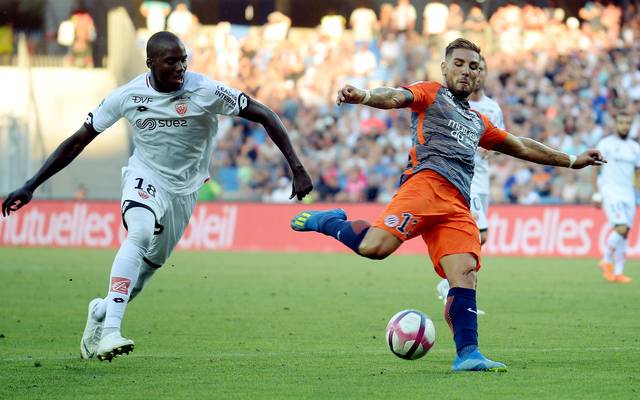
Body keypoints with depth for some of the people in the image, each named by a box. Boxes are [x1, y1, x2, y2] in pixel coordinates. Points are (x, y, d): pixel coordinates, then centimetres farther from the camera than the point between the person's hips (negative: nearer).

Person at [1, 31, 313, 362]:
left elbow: (264, 116, -15)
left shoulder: (205, 91, -19)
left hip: (184, 191, 2)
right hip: (145, 177, -2)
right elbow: (78, 141, -5)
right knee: (140, 232, -31)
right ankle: (110, 331, -38)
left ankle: (101, 311, 38)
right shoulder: (129, 96, -13)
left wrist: (296, 167, -21)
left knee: (148, 267, 7)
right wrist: (31, 186, -8)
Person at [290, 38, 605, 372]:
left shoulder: (478, 122, 37)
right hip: (427, 182, -6)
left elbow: (522, 147, 48)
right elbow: (396, 97, -4)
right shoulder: (431, 94, 17)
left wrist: (572, 161, 51)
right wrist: (364, 96, -27)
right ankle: (328, 222, 1)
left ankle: (467, 354, -17)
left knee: (466, 272, -13)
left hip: (458, 205, 6)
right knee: (375, 246, -27)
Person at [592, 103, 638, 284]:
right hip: (610, 192, -5)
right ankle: (606, 261, 0)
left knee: (625, 234, 0)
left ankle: (618, 272, 5)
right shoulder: (606, 144, -1)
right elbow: (595, 169, -2)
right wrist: (596, 194, -8)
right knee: (621, 229, -19)